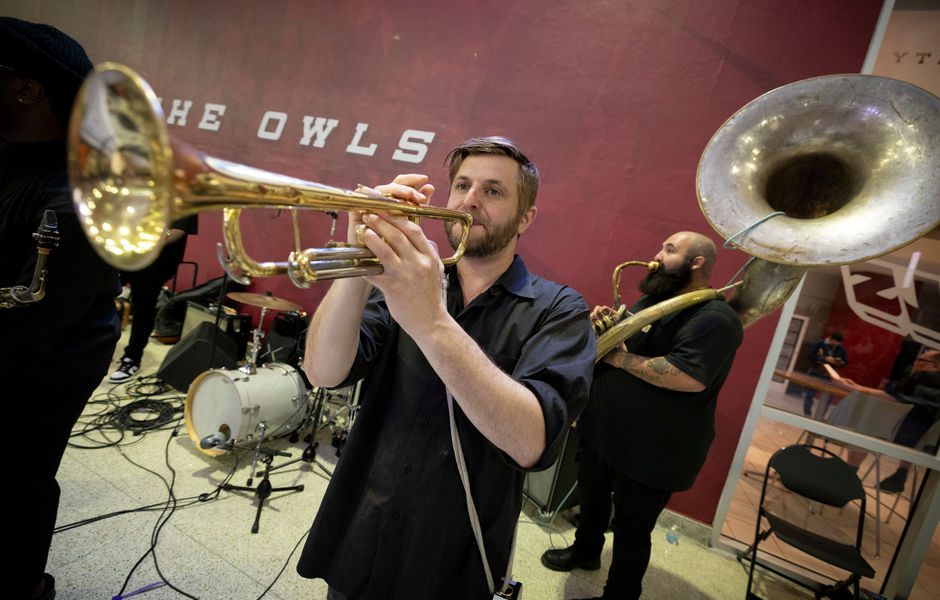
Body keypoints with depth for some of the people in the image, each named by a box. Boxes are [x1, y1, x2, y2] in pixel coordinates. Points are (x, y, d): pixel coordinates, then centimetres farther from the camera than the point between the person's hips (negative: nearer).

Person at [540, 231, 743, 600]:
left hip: (650, 452, -8)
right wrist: (605, 322, -5)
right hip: (602, 430, 9)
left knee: (631, 529, 8)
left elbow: (691, 378, -33)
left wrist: (622, 358, -25)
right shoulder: (651, 299, 10)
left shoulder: (714, 318, -20)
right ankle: (586, 550, 53)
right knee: (592, 496, 27)